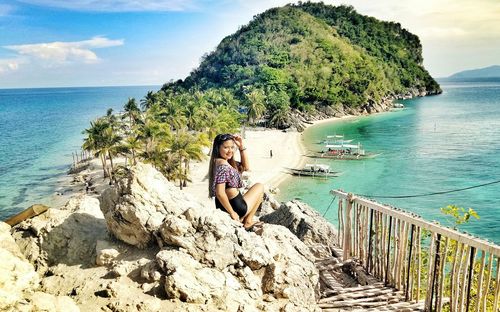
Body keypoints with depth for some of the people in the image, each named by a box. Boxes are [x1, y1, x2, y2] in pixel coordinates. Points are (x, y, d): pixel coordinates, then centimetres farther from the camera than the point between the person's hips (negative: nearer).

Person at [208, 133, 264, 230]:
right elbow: (220, 193, -30)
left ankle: (242, 219, 22)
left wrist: (242, 147, 3)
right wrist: (232, 213, -20)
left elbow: (245, 167, 13)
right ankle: (248, 222, 15)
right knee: (259, 186, 14)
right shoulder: (223, 165, -26)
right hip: (236, 208, -9)